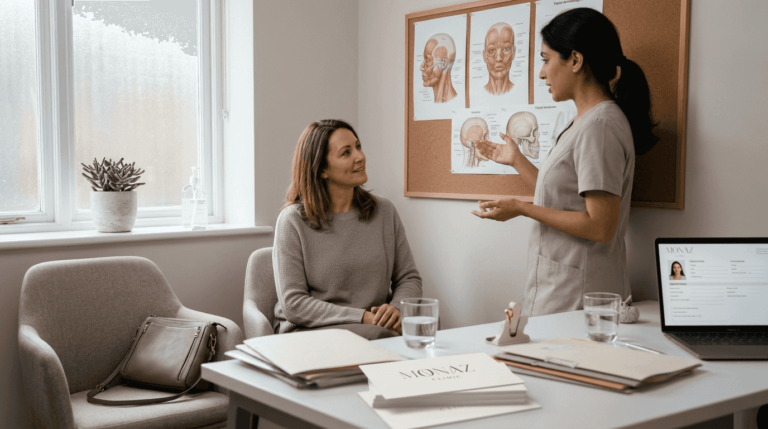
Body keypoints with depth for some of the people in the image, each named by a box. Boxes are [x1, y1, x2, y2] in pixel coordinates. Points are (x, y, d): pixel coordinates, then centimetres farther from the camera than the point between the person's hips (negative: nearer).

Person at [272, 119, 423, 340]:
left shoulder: (384, 211, 11)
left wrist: (396, 308, -11)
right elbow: (294, 304, -10)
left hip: (374, 324, 5)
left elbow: (409, 278, 13)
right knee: (379, 336, -35)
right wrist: (362, 318, -19)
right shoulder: (293, 220, -4)